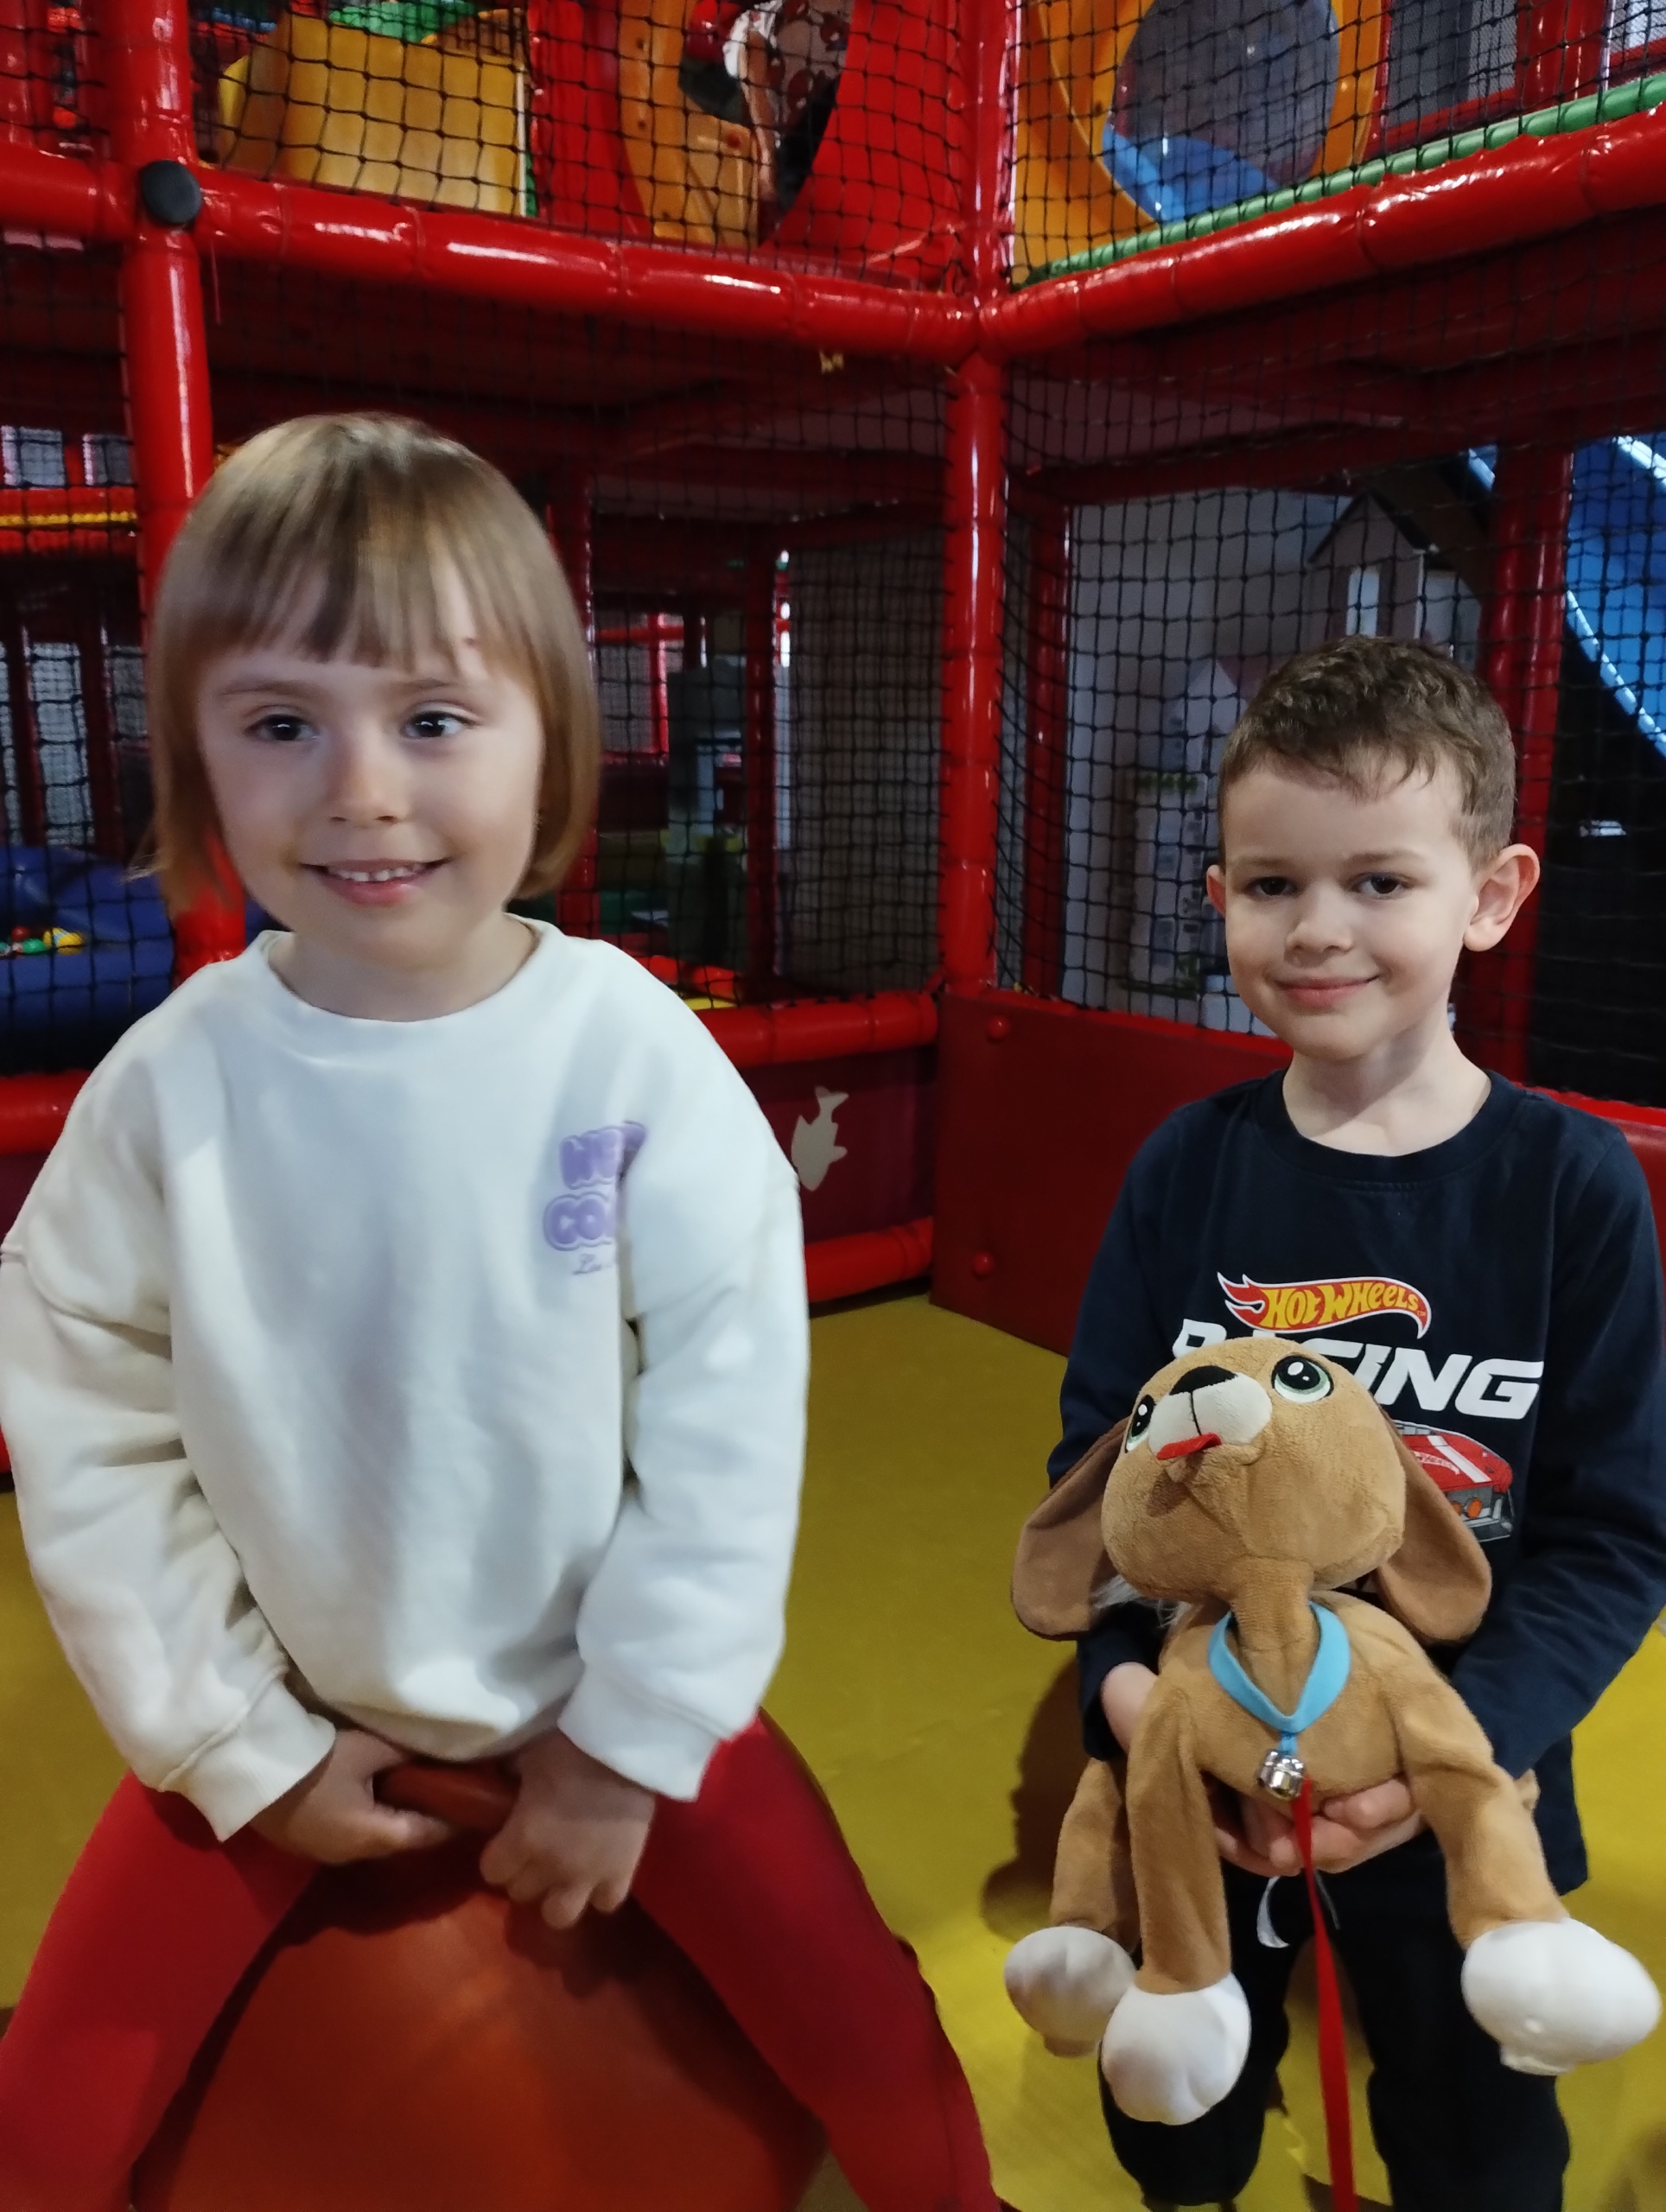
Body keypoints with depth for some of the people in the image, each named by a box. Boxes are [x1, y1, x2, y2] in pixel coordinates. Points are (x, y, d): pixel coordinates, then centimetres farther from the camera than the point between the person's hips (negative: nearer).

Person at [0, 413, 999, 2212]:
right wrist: (237, 1741, -4)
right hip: (297, 1713, 2)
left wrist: (630, 1741, -8)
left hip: (612, 1697, -1)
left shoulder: (638, 1056, -19)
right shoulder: (171, 1085, -14)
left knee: (872, 2043, -3)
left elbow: (729, 1425, -14)